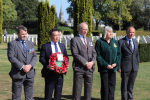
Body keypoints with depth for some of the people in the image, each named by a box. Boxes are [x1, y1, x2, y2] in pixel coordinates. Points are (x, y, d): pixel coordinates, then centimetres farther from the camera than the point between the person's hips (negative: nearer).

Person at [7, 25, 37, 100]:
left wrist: (30, 65, -10)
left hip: (30, 73, 5)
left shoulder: (30, 43, 14)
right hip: (18, 74, -4)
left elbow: (34, 56, 9)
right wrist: (22, 67, -18)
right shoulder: (12, 44, -3)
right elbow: (11, 57, -12)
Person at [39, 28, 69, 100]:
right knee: (48, 94, 3)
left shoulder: (62, 46, 12)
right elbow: (41, 58, -6)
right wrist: (47, 66, -22)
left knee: (58, 93, 11)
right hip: (50, 73, -4)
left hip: (60, 73, 4)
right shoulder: (45, 46, -2)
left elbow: (66, 57, 16)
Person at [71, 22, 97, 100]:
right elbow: (75, 54, -12)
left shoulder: (89, 40, 18)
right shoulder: (74, 40, -2)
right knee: (77, 90, 0)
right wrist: (85, 63, -16)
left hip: (89, 68, 5)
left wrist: (92, 62, -7)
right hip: (79, 68, -5)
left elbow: (94, 53, 12)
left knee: (88, 89, 9)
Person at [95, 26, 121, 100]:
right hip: (104, 68, -4)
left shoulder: (115, 42, 10)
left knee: (112, 85, 8)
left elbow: (119, 54, 11)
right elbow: (98, 56, -9)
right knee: (104, 86, 0)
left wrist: (116, 63, -5)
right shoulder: (99, 42, -5)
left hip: (113, 68, 4)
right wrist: (106, 65, -15)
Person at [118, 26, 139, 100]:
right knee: (124, 85, 4)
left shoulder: (135, 42, 12)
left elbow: (137, 54, 17)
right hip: (125, 67, -5)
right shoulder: (121, 42, -5)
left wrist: (137, 65, 11)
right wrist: (119, 67, -10)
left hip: (134, 67, 5)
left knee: (131, 85, 13)